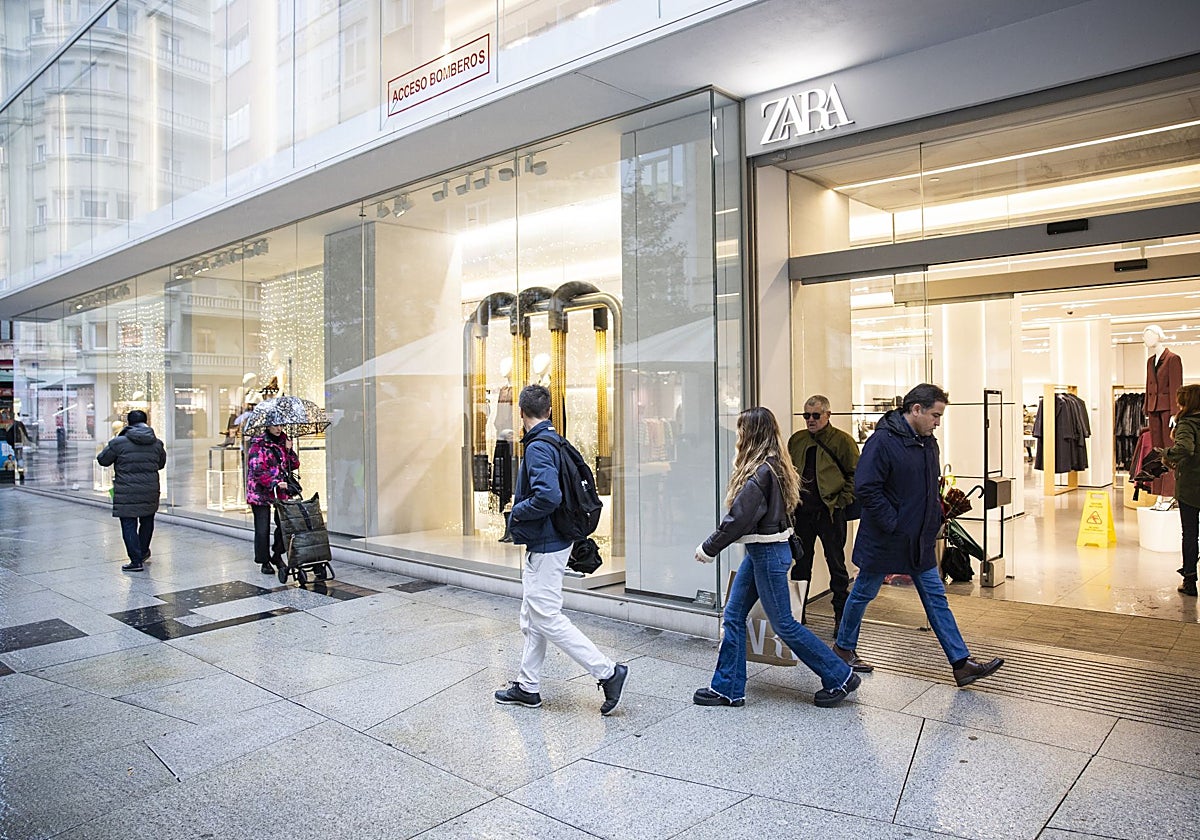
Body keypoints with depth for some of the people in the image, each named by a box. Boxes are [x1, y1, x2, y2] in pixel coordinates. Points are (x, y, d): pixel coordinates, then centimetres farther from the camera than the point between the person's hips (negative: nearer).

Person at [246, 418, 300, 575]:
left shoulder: (284, 441, 11)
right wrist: (275, 483, -24)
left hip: (281, 491, 5)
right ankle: (265, 562, 11)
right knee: (263, 529, -1)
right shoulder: (258, 444, -7)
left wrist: (289, 450, -5)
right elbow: (257, 470, -15)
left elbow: (295, 465, 12)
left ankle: (277, 555, 20)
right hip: (261, 491, -5)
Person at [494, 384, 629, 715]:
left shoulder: (538, 447, -19)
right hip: (545, 543, 10)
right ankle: (527, 687, 25)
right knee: (532, 619, 16)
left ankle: (608, 672, 0)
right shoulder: (555, 442, 11)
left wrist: (516, 513, -14)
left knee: (547, 619, -5)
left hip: (545, 547, -10)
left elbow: (548, 496, -31)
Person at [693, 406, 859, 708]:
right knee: (733, 616, 11)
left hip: (768, 552, -10)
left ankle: (840, 676, 18)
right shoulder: (772, 466, 9)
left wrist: (709, 549, -13)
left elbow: (739, 518, -22)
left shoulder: (761, 471, -21)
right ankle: (727, 688, 20)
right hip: (760, 550, 10)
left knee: (783, 624, 3)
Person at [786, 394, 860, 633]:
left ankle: (842, 617, 15)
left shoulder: (842, 441, -5)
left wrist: (842, 500, -10)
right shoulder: (796, 440, 10)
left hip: (830, 512, -4)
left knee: (836, 564, 4)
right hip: (801, 512, 5)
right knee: (800, 563, 12)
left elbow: (856, 474, -4)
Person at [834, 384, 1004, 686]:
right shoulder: (883, 441, -20)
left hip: (920, 540, 8)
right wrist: (893, 524, -22)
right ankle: (843, 647, 28)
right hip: (884, 540, -7)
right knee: (863, 593, 9)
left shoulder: (928, 442, 8)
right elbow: (865, 488, -25)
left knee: (936, 597, 8)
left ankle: (962, 664, 12)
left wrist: (935, 519, 8)